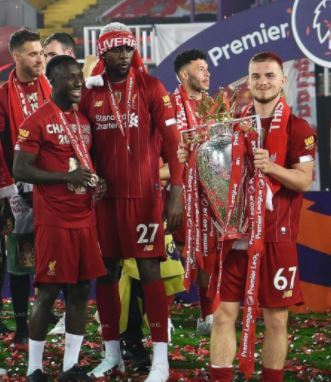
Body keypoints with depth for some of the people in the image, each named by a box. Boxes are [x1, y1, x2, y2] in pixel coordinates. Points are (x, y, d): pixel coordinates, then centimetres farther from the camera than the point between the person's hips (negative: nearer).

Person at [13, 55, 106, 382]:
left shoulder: (83, 120, 14)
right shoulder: (37, 121, -10)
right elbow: (20, 170, -14)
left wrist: (94, 181, 3)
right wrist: (66, 177, -19)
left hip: (85, 218, 7)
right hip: (54, 221, -7)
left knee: (81, 290, 8)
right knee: (48, 292, -3)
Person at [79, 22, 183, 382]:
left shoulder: (151, 87, -5)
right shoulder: (91, 93, 5)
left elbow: (171, 140, -9)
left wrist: (176, 192, -15)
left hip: (143, 194, -4)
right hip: (104, 195, 4)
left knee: (149, 271, -4)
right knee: (104, 271, 9)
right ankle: (112, 353, 22)